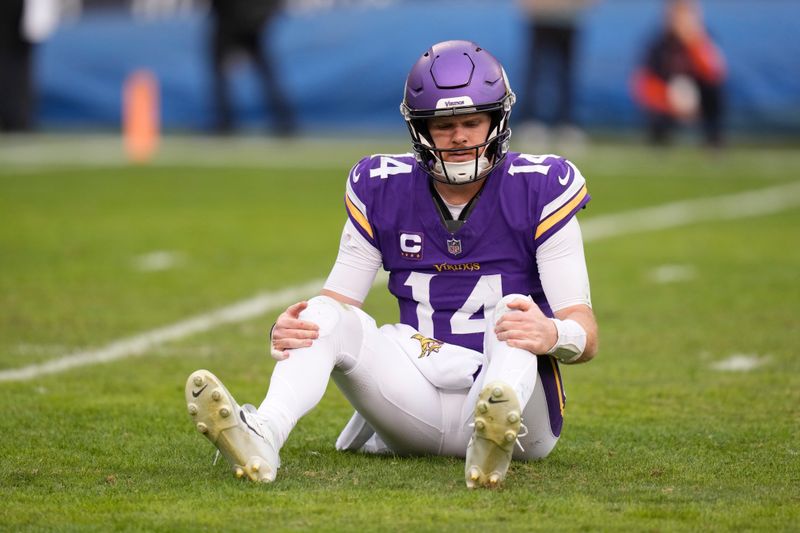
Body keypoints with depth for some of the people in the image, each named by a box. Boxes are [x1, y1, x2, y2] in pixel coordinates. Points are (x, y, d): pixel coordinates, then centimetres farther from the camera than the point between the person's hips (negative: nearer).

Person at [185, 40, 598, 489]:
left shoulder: (538, 191, -4)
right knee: (323, 313, -18)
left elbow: (585, 336, -9)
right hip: (420, 398, 3)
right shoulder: (383, 191, 5)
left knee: (515, 312, -32)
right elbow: (338, 300, 5)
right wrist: (285, 332, -21)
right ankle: (260, 439, -49)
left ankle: (496, 437, -66)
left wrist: (553, 335, -36)